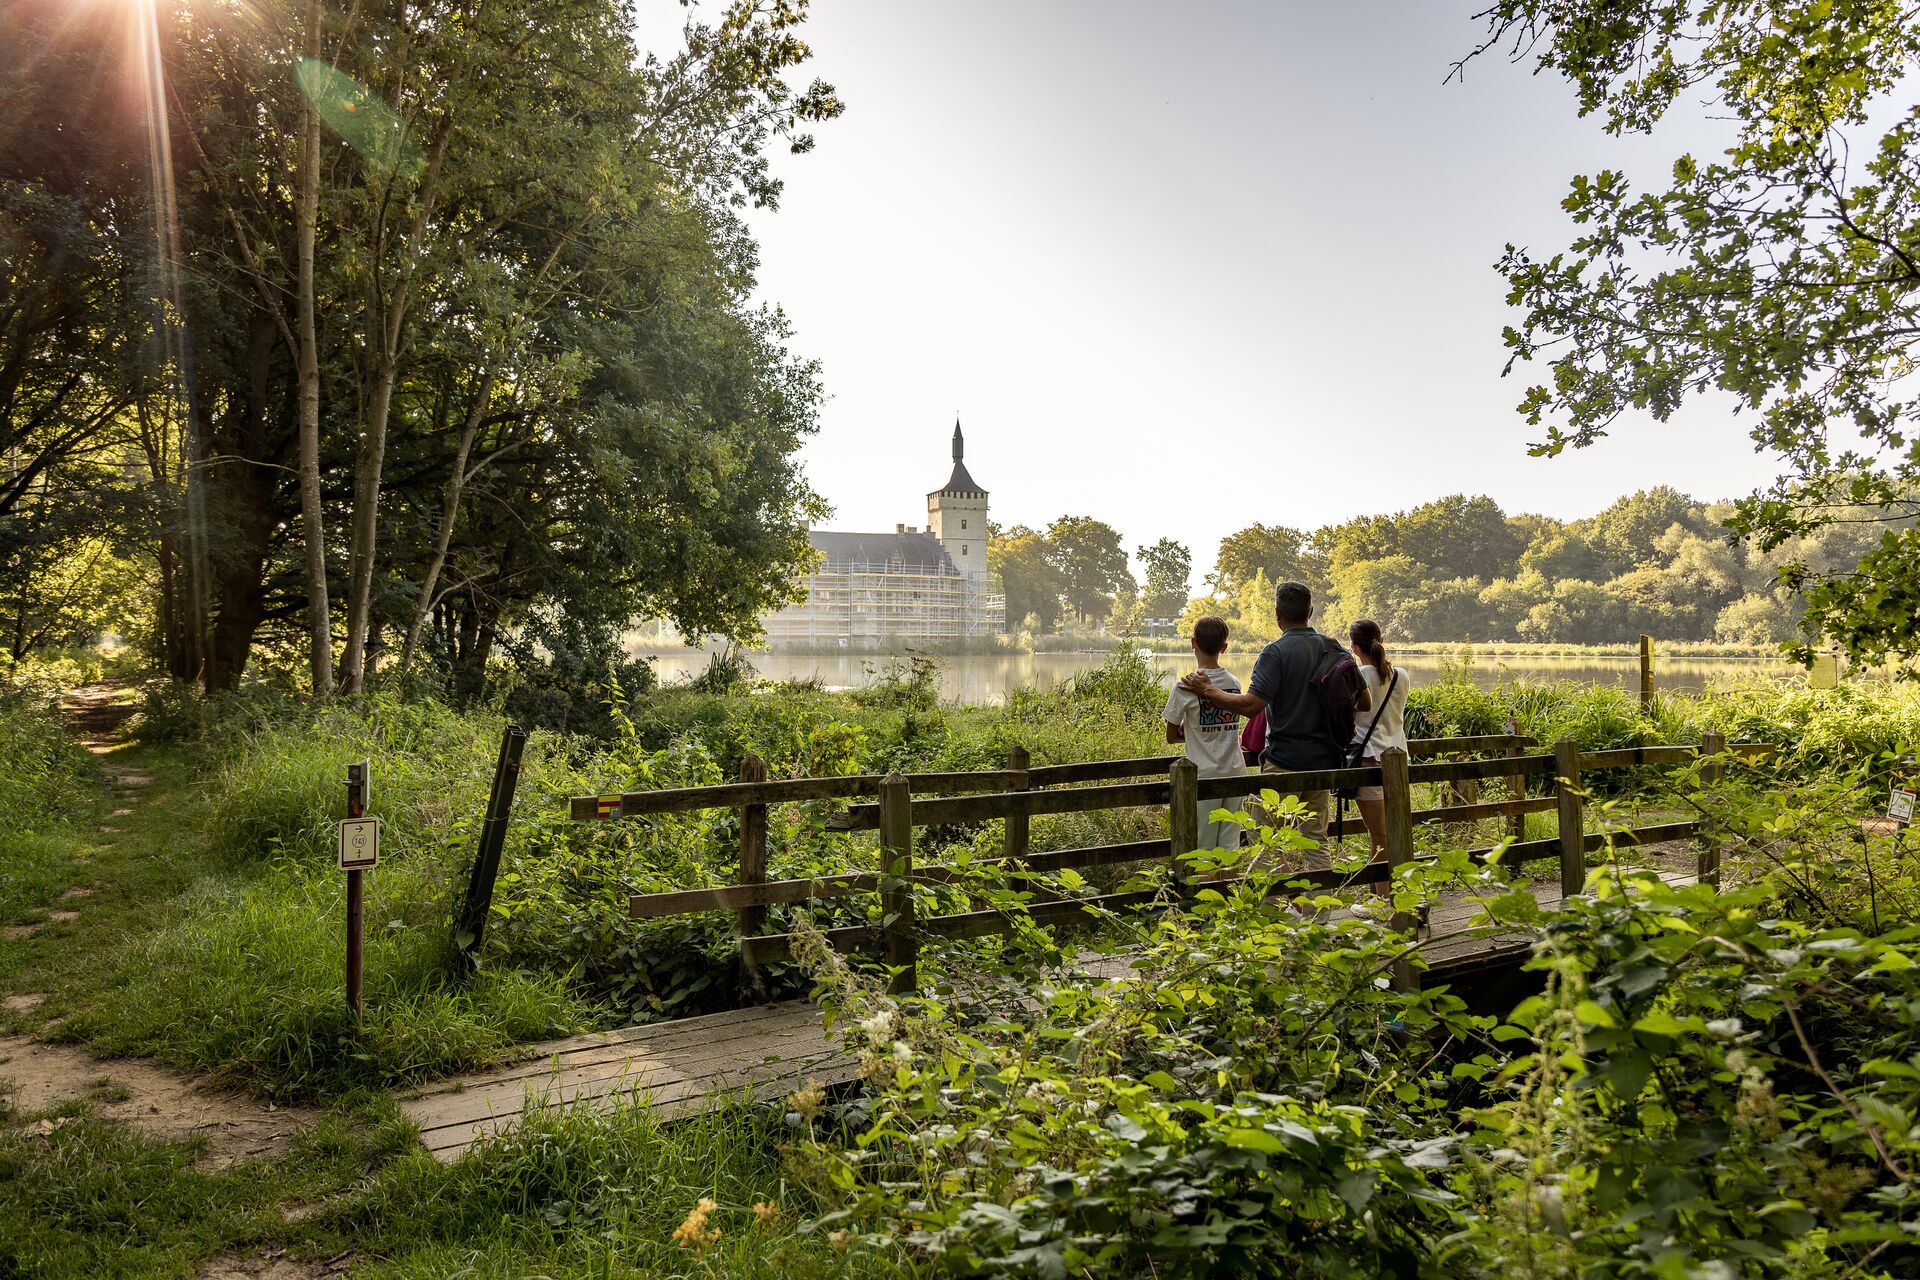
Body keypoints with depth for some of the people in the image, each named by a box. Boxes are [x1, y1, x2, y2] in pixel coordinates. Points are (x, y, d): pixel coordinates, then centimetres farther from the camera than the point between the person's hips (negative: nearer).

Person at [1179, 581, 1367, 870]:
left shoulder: (1276, 652, -14)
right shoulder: (1333, 648, 5)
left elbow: (1250, 705, -23)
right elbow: (1363, 702, 9)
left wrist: (1207, 690, -12)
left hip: (1284, 762, -6)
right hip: (1323, 760, 6)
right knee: (1316, 841, 14)